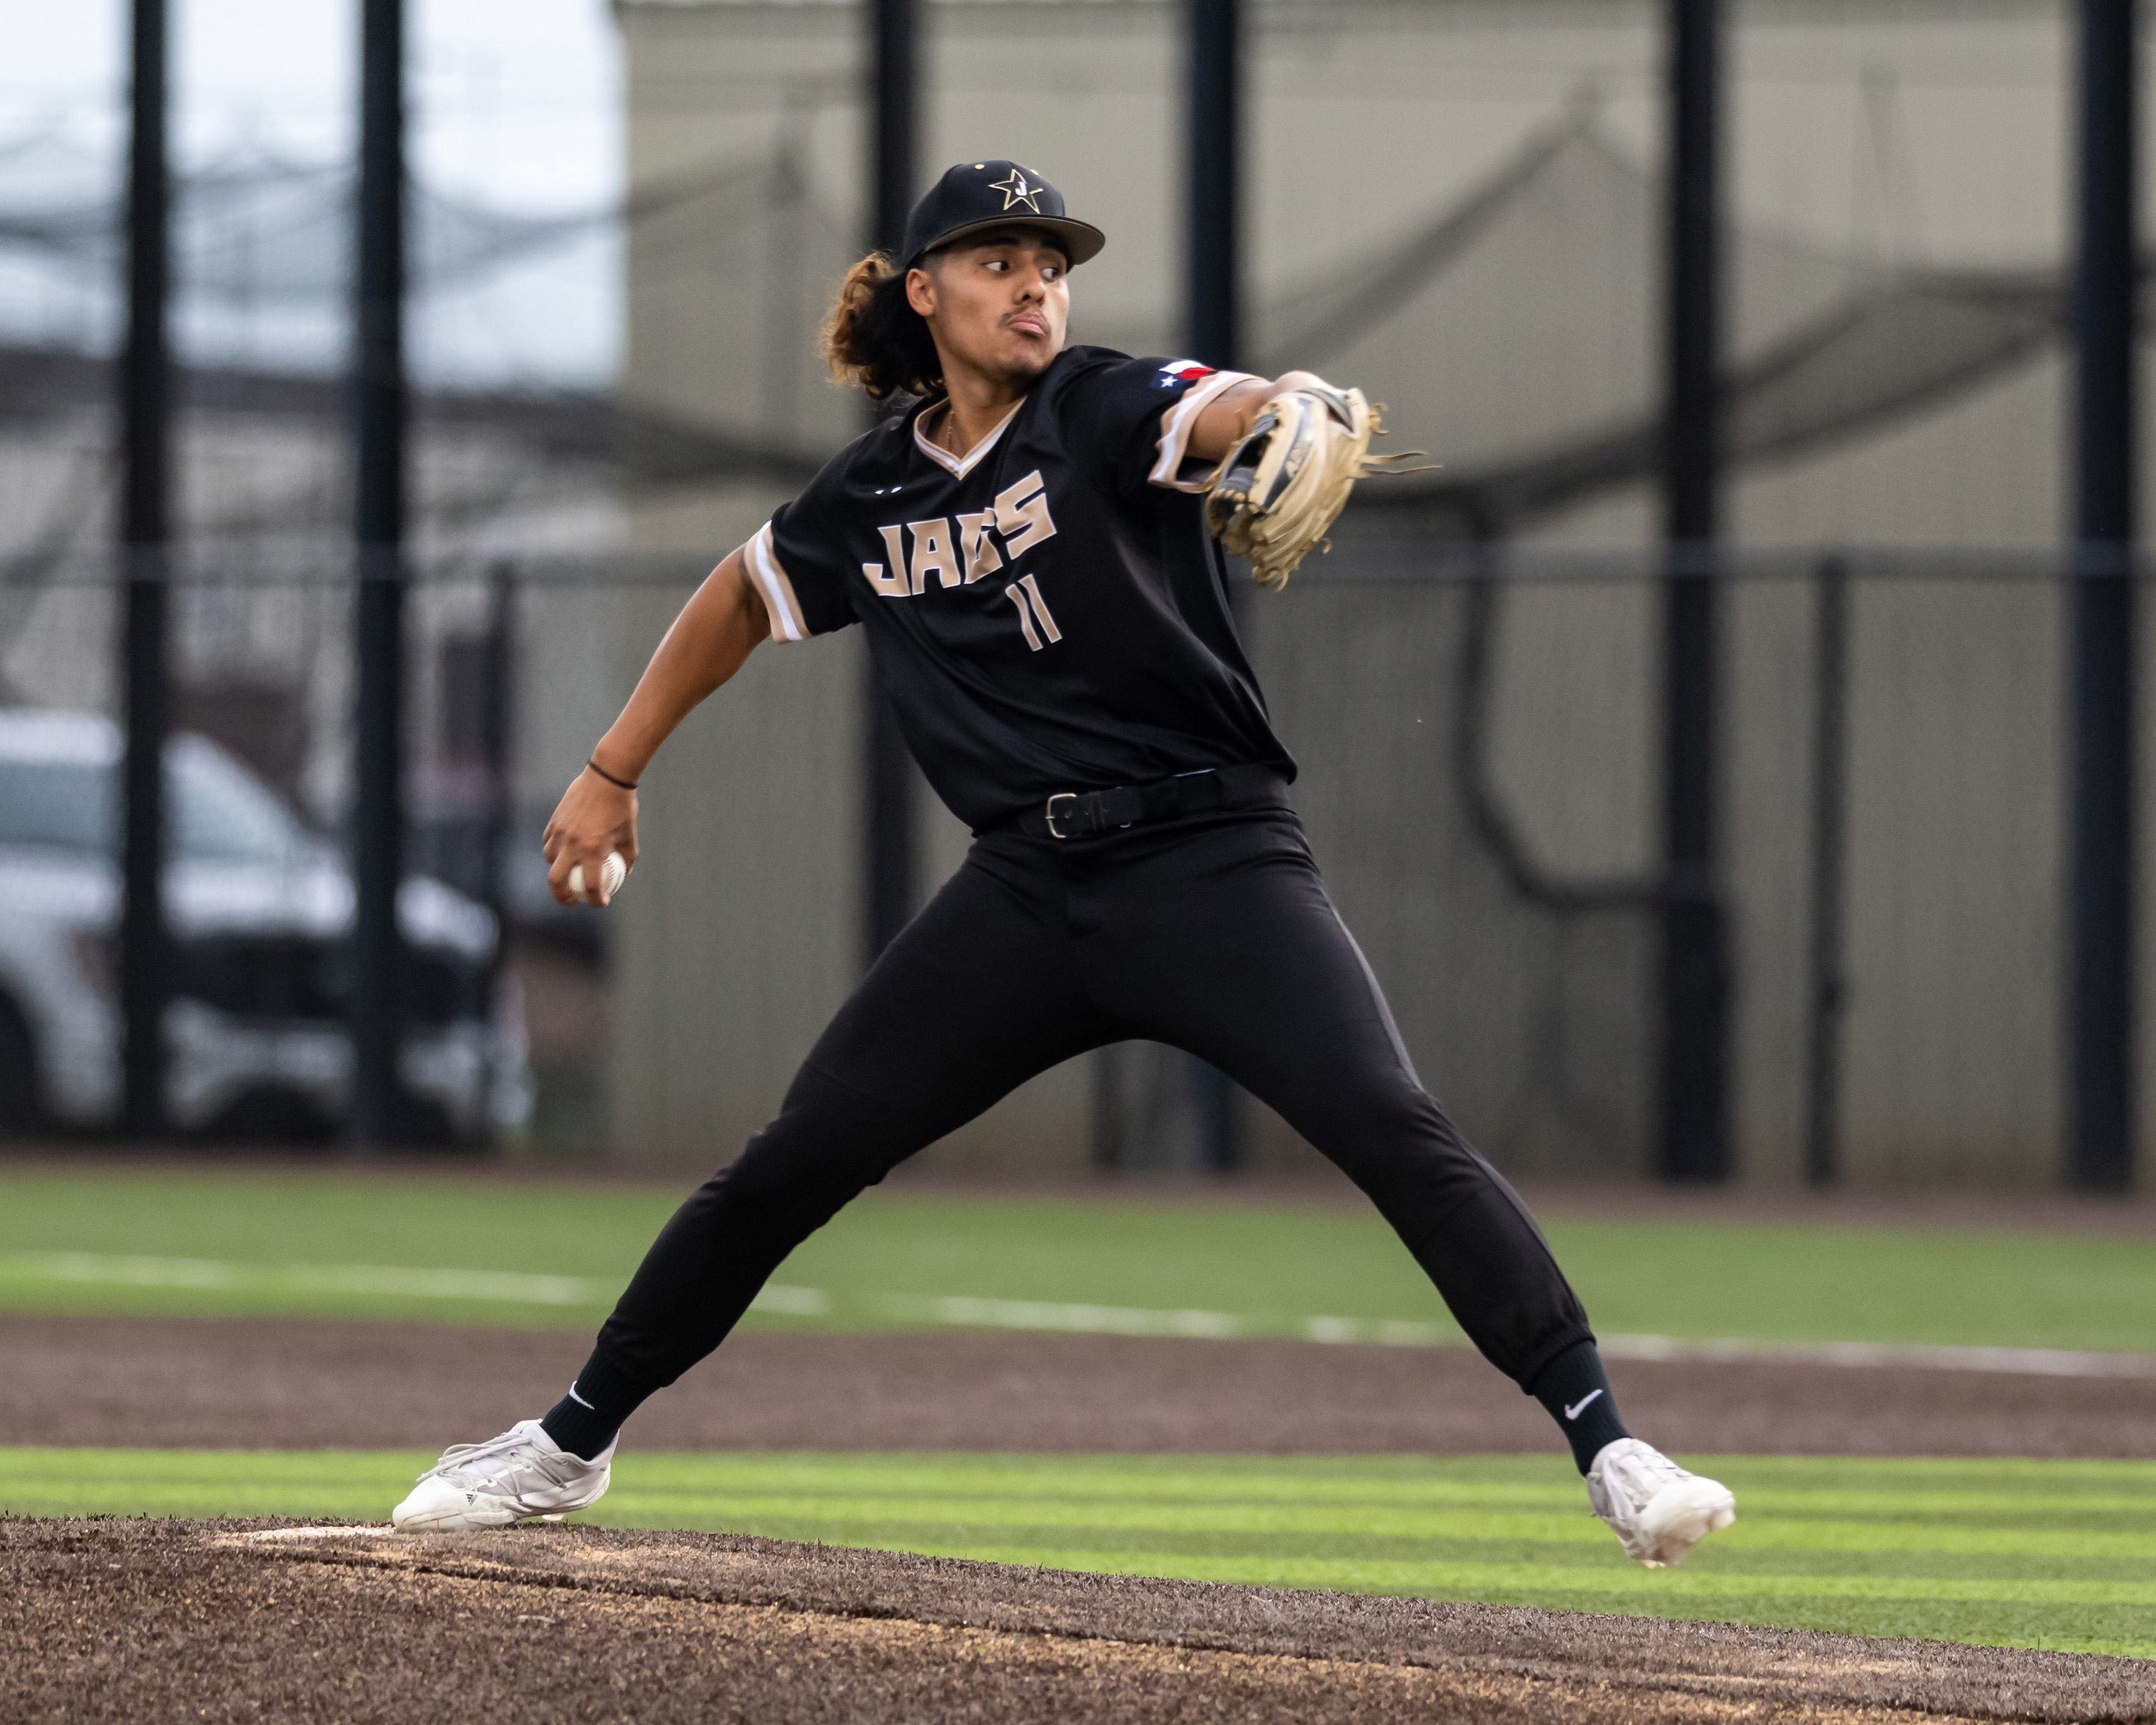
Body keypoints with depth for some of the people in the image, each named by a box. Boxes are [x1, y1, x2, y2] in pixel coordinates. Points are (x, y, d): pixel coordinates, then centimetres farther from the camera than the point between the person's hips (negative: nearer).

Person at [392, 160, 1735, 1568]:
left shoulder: (1108, 410, -5)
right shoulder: (871, 499, 9)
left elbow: (1231, 409, -28)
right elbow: (745, 597, 28)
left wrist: (1291, 411, -52)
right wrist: (614, 773, 29)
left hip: (1214, 865, -4)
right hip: (1026, 894, 4)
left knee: (1390, 1124, -23)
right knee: (794, 1161, 3)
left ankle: (1608, 1449, -25)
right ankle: (571, 1444, 19)